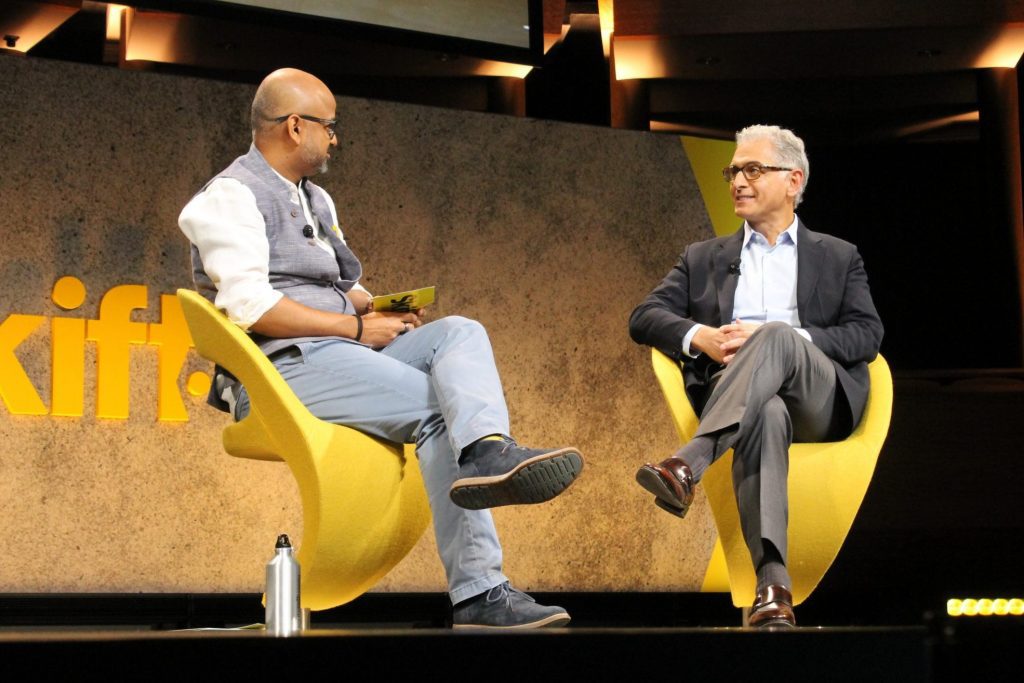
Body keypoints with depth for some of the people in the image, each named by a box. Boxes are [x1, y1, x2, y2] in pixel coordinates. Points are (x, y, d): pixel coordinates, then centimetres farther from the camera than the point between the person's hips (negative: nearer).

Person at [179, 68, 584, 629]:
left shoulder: (316, 200, 26)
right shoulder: (231, 196, -3)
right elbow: (249, 307, -17)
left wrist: (379, 311, 7)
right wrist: (356, 326, -13)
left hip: (343, 353, 8)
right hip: (284, 369, -8)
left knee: (459, 332, -16)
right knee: (439, 407, -23)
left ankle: (487, 455, -42)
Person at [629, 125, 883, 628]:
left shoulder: (839, 258, 23)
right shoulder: (703, 258, 28)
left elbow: (868, 335, 7)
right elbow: (644, 317, 16)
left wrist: (779, 338, -9)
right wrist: (700, 336, -7)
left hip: (820, 397, 0)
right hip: (732, 394, 0)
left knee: (776, 336, -36)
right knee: (767, 415, -39)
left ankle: (688, 464, -50)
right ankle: (773, 584, -55)